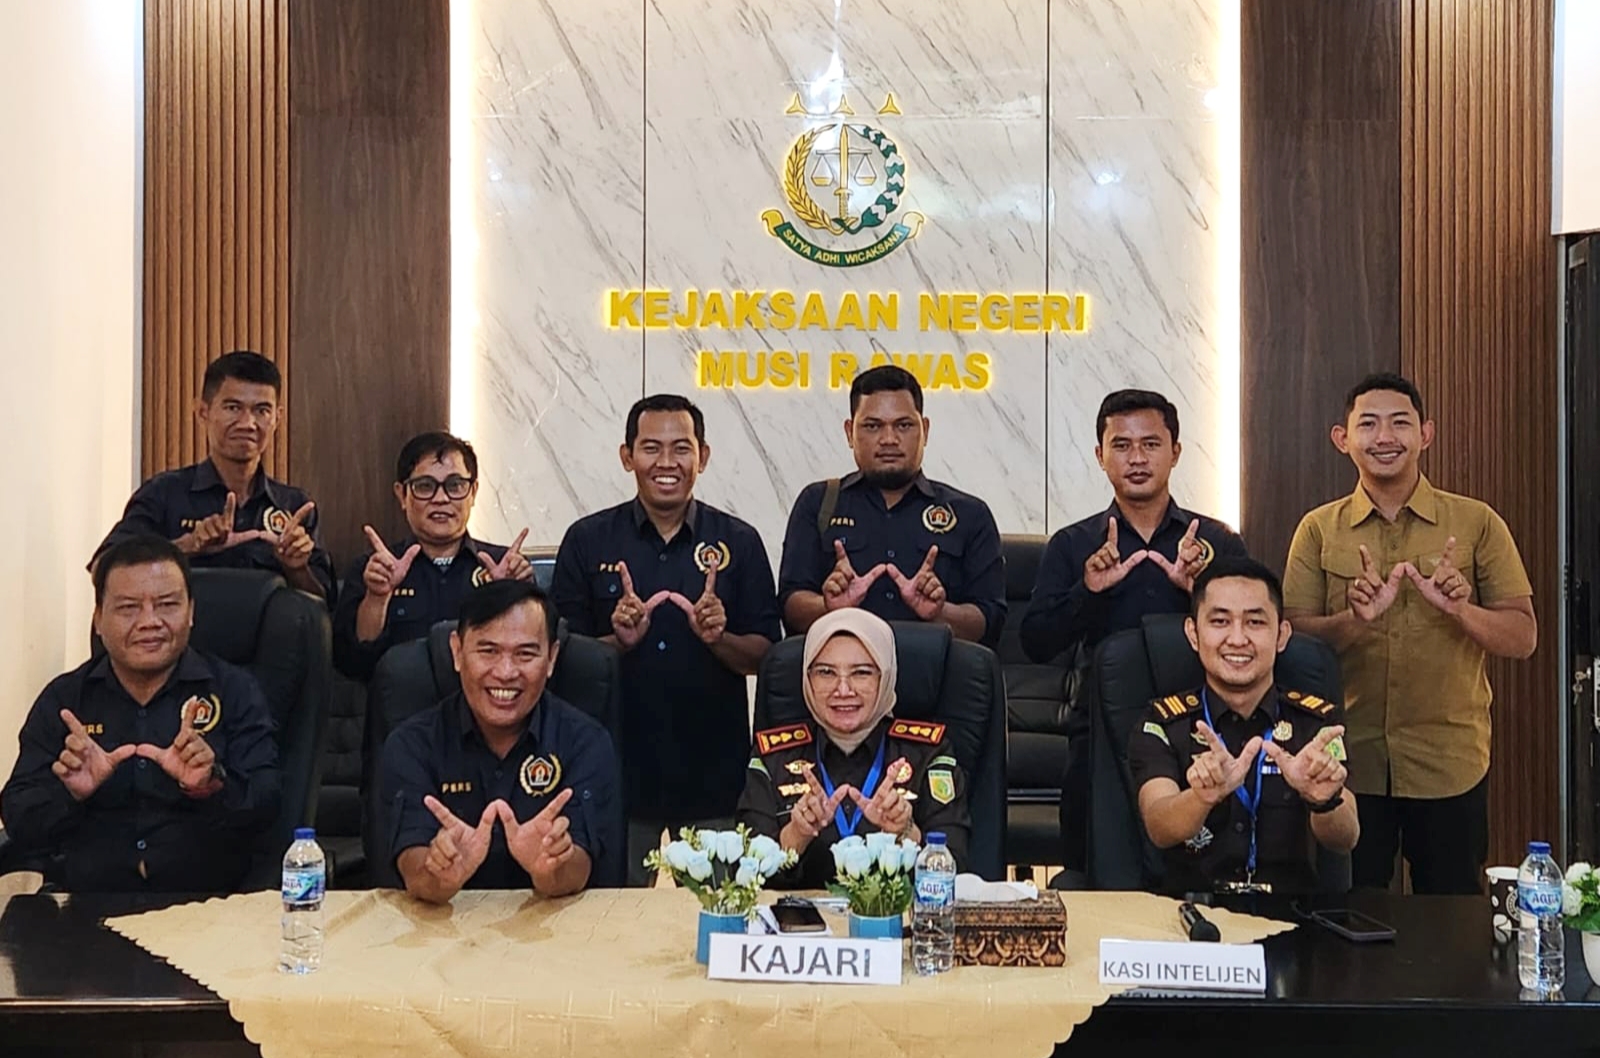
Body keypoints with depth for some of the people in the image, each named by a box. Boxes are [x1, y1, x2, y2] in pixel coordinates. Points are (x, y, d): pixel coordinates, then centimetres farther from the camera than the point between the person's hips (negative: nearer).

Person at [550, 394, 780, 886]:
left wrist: (719, 638, -16)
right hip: (618, 772, 0)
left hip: (715, 776, 0)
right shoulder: (587, 541, 3)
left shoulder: (739, 541, 4)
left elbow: (764, 656, 4)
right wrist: (618, 642, -15)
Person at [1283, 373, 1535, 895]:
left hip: (1450, 765, 0)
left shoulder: (1477, 523, 0)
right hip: (1350, 763, 0)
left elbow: (1523, 637, 0)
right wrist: (1354, 620, -21)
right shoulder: (1318, 530, 2)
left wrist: (1461, 610, -20)